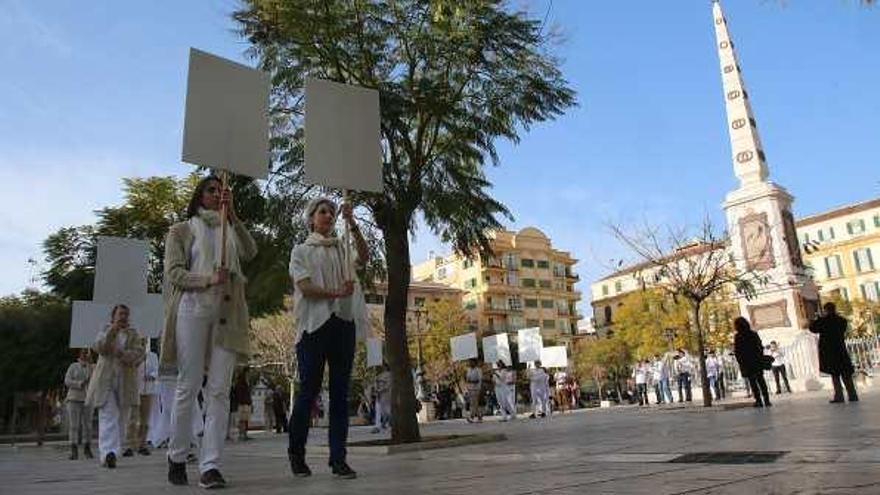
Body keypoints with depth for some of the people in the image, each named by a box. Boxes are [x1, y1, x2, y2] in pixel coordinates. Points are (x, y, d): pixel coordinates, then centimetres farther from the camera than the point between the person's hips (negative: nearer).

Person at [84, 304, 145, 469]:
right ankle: (108, 452, -26)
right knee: (108, 416, -16)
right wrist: (112, 330, -20)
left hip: (126, 381, 2)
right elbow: (99, 347, -6)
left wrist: (122, 353, -16)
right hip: (105, 380, -2)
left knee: (121, 419, 2)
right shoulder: (105, 330, 14)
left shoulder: (133, 333, 15)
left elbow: (139, 352, 1)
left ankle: (109, 454, 10)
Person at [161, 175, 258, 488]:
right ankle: (177, 457, 18)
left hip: (226, 314, 3)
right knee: (188, 386, 1)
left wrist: (232, 215, -6)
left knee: (219, 390, -4)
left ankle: (210, 466, -3)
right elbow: (173, 272, 0)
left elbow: (250, 253, 0)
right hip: (192, 310, -2)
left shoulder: (230, 230, 20)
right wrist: (208, 279, -15)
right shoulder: (182, 230, 12)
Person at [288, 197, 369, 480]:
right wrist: (335, 293, -21)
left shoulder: (343, 249, 17)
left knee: (340, 392, 1)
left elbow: (364, 257, -3)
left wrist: (352, 225, -13)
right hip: (314, 324, -3)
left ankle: (338, 459, 4)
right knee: (309, 390, 0)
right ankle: (296, 453, 18)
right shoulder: (301, 251, 10)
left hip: (344, 323, 3)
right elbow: (305, 287, -5)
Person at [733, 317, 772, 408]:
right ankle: (766, 400, 6)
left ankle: (758, 401, -2)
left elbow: (737, 352, -10)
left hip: (747, 363, -4)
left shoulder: (737, 337, -10)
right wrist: (761, 359, 16)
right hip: (758, 362, 4)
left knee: (752, 382, 2)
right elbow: (761, 347, 8)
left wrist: (741, 363, -1)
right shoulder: (754, 334, 3)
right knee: (761, 380, 10)